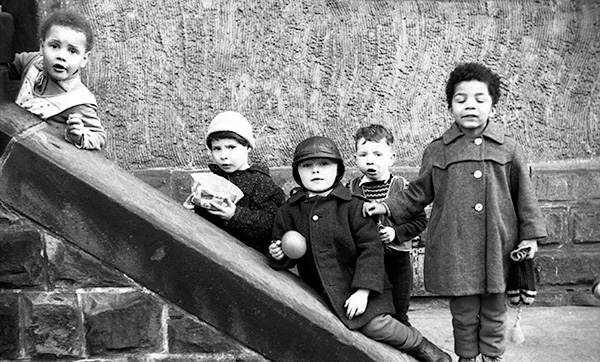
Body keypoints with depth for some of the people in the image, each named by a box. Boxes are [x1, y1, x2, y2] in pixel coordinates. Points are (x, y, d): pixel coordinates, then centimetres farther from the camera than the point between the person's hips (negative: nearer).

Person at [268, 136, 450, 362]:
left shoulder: (352, 206, -8)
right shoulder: (288, 212, 2)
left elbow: (371, 248, -13)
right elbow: (288, 258, 12)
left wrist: (363, 291, -20)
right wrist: (278, 256, -13)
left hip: (358, 292, -4)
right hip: (320, 296, 4)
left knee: (375, 325, -23)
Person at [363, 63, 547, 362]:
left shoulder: (509, 150, 2)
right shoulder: (437, 151, 3)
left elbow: (524, 195, 6)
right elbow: (418, 194, 11)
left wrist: (530, 234, 4)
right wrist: (388, 207, 1)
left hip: (498, 247, 0)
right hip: (454, 249, 0)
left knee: (494, 311, 13)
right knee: (463, 312, 10)